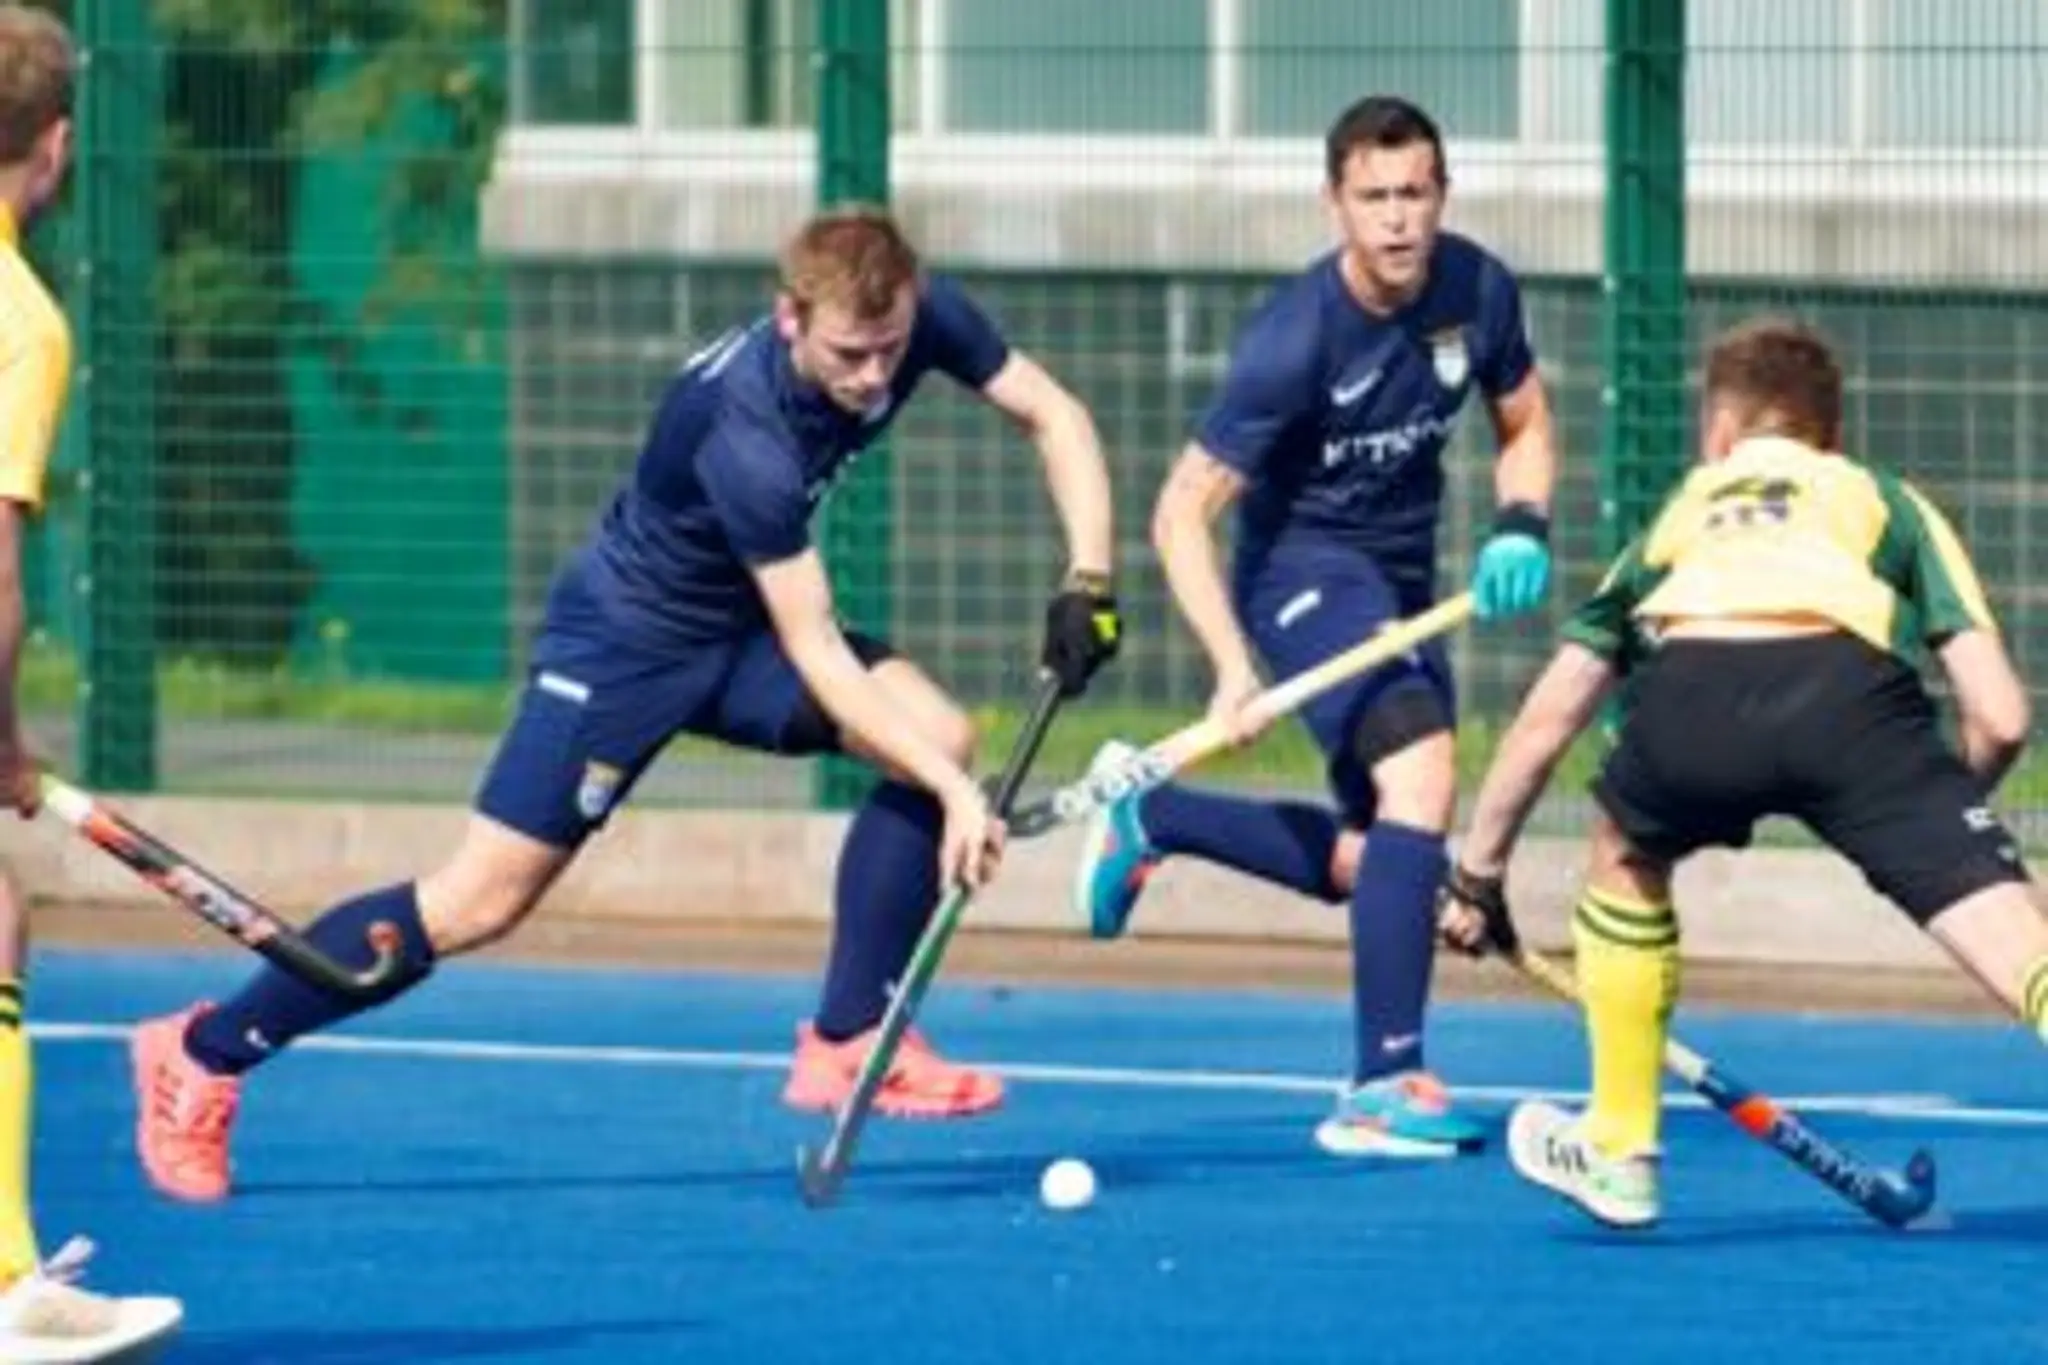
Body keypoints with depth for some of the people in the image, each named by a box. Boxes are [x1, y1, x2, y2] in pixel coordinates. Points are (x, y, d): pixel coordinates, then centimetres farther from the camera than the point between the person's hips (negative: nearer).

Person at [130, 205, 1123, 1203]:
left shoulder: (920, 315, -18)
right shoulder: (744, 434, -36)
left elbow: (1053, 415, -3)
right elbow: (815, 657, -33)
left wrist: (1087, 585, -16)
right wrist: (951, 789, -37)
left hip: (742, 624, 7)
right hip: (627, 639, -7)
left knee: (940, 735, -15)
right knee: (482, 902, -10)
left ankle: (848, 1043, -4)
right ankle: (204, 1056, 4)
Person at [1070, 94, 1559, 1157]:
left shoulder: (1477, 291, -8)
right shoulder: (1294, 341, -25)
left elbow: (1525, 428, 10)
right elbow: (1182, 513, -23)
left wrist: (1520, 529, -11)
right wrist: (1234, 669, -35)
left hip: (1403, 577, 7)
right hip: (1302, 564, -7)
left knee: (1373, 859, 12)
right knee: (1421, 776, -28)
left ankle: (1147, 816, 32)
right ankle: (1382, 1090, -29)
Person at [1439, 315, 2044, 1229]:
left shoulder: (1684, 511, 40)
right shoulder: (1891, 503, 34)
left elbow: (1547, 718, 44)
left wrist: (1476, 877, 56)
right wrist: (1931, 825, 43)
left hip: (1689, 690, 2)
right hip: (1853, 680, -2)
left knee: (1626, 857, 34)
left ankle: (1618, 1152, 40)